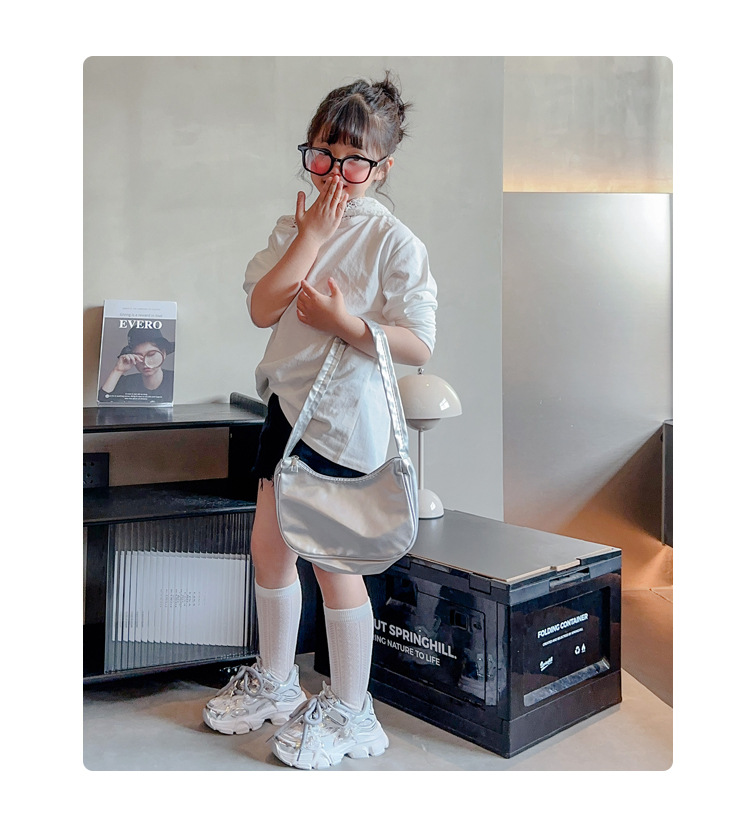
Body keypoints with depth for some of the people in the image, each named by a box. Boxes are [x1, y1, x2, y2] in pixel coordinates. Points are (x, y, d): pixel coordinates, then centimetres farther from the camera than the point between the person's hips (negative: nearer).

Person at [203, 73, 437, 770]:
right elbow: (261, 308, -7)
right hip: (289, 401, 7)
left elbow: (419, 345, -14)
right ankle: (275, 680, 38)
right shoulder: (297, 226, 8)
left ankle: (348, 712, 22)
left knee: (331, 560, 1)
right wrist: (312, 235, -11)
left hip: (346, 417, -7)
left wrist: (345, 323, -25)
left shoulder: (393, 240, -10)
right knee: (268, 545, 15)